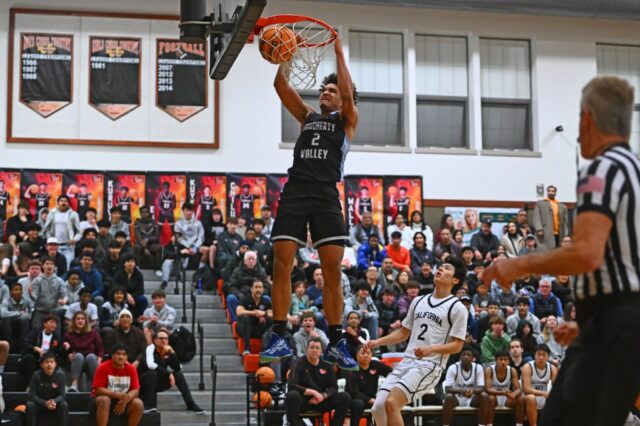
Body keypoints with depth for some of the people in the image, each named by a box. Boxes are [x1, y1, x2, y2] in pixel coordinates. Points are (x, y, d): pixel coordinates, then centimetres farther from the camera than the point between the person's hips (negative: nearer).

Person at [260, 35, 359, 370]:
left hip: (325, 195, -3)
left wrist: (339, 51, -3)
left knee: (333, 271, -4)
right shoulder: (308, 117, 23)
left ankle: (336, 343, 2)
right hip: (295, 192, 3)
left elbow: (347, 93, -6)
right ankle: (278, 337, -2)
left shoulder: (347, 121, 13)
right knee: (281, 266, -6)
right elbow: (281, 86, 14)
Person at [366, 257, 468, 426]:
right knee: (378, 407, -7)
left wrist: (431, 349, -23)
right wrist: (377, 342, 11)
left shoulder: (458, 308, -3)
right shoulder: (418, 301, 16)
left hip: (429, 366, -7)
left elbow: (457, 346, -7)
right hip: (406, 362, 7)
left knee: (391, 402, -24)